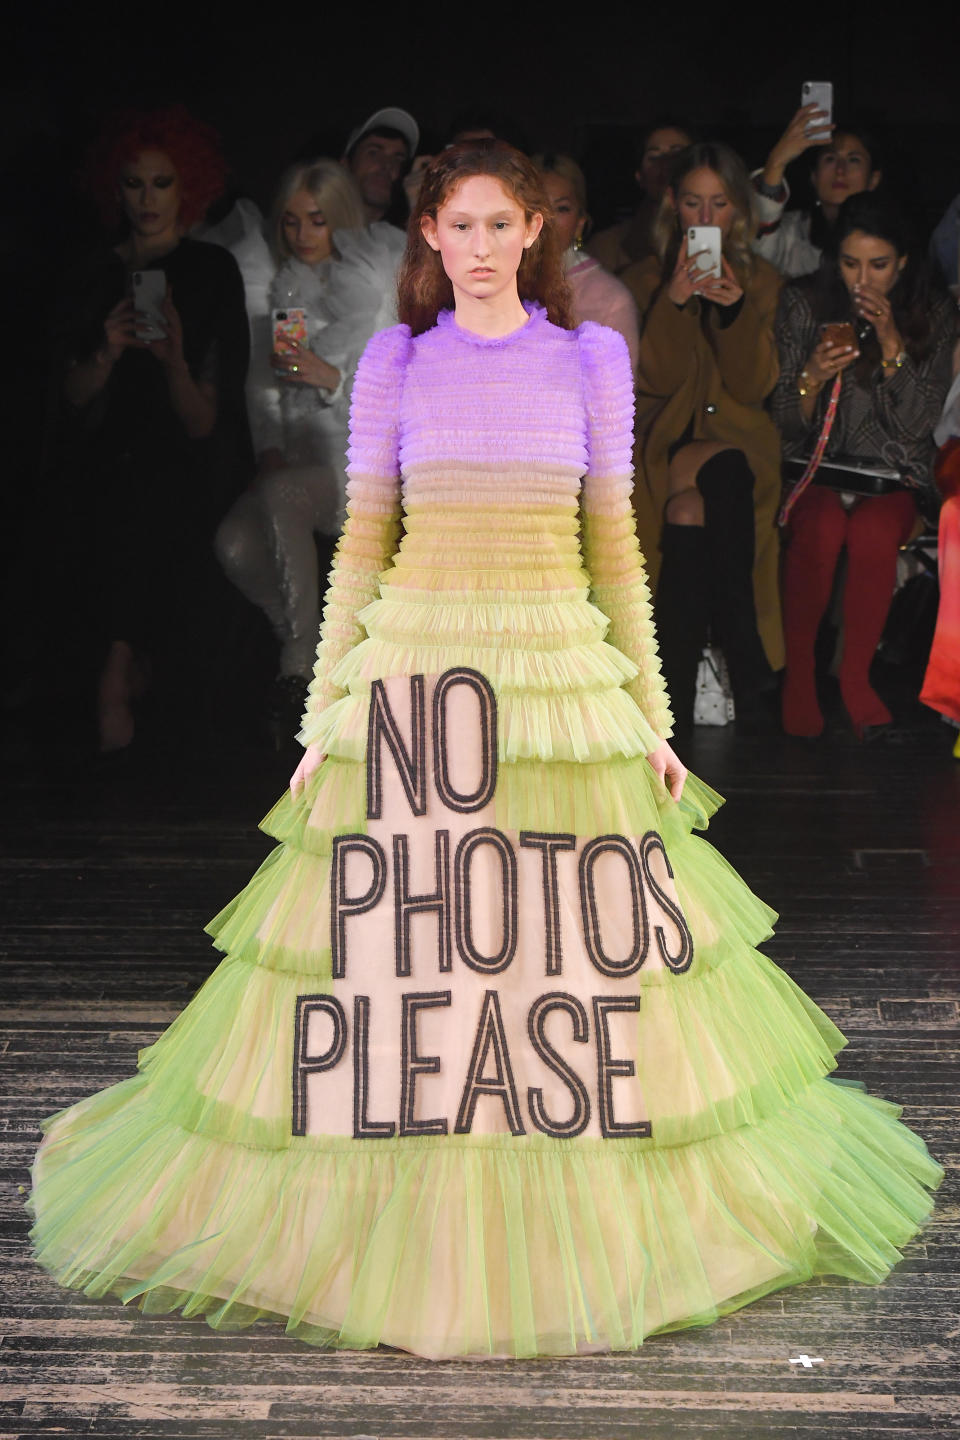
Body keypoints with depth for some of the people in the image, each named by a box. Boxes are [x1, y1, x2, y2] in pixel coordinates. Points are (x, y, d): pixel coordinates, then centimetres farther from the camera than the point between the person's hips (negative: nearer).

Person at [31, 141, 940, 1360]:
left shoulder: (592, 359, 9)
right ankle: (403, 1241, 17)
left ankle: (580, 1238, 19)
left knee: (568, 943, 1)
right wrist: (326, 720, 3)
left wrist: (651, 713, 7)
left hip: (563, 671, 0)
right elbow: (362, 543, 8)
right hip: (414, 669, 0)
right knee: (393, 938, -1)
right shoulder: (395, 361, 8)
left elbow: (613, 543, 10)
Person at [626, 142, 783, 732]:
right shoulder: (645, 277, 10)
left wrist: (736, 310, -15)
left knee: (691, 504, -33)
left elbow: (754, 387, 0)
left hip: (735, 436, 0)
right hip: (663, 440, 0)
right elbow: (656, 379, -2)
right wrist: (673, 302, -15)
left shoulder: (763, 282, 12)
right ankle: (749, 680, -23)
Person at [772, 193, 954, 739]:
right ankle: (799, 671, -18)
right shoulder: (804, 305, 1)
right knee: (822, 526, -34)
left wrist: (892, 342, -16)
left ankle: (856, 674, -17)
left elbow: (917, 423, -6)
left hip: (894, 472, 0)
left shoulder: (933, 315, 1)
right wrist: (813, 376, -18)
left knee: (875, 530, -33)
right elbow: (788, 425, 3)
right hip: (817, 463, 0)